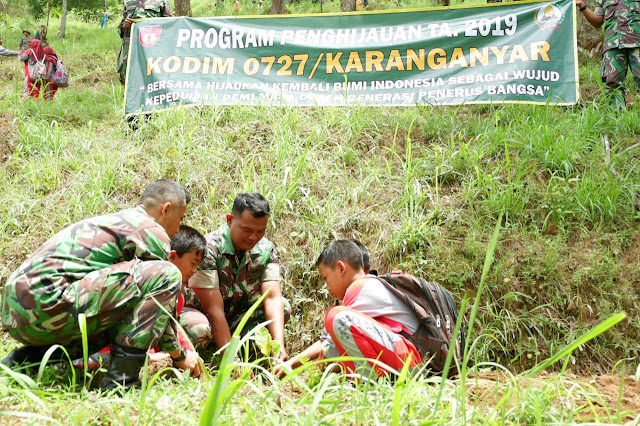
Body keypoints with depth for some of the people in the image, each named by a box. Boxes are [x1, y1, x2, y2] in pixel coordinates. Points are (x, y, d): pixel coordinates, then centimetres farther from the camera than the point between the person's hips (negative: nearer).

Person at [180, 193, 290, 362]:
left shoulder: (265, 249, -11)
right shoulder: (206, 249, -29)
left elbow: (273, 298, -19)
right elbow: (214, 310, -32)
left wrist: (279, 345, -35)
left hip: (234, 313, 5)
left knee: (284, 307, -11)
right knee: (200, 328, -39)